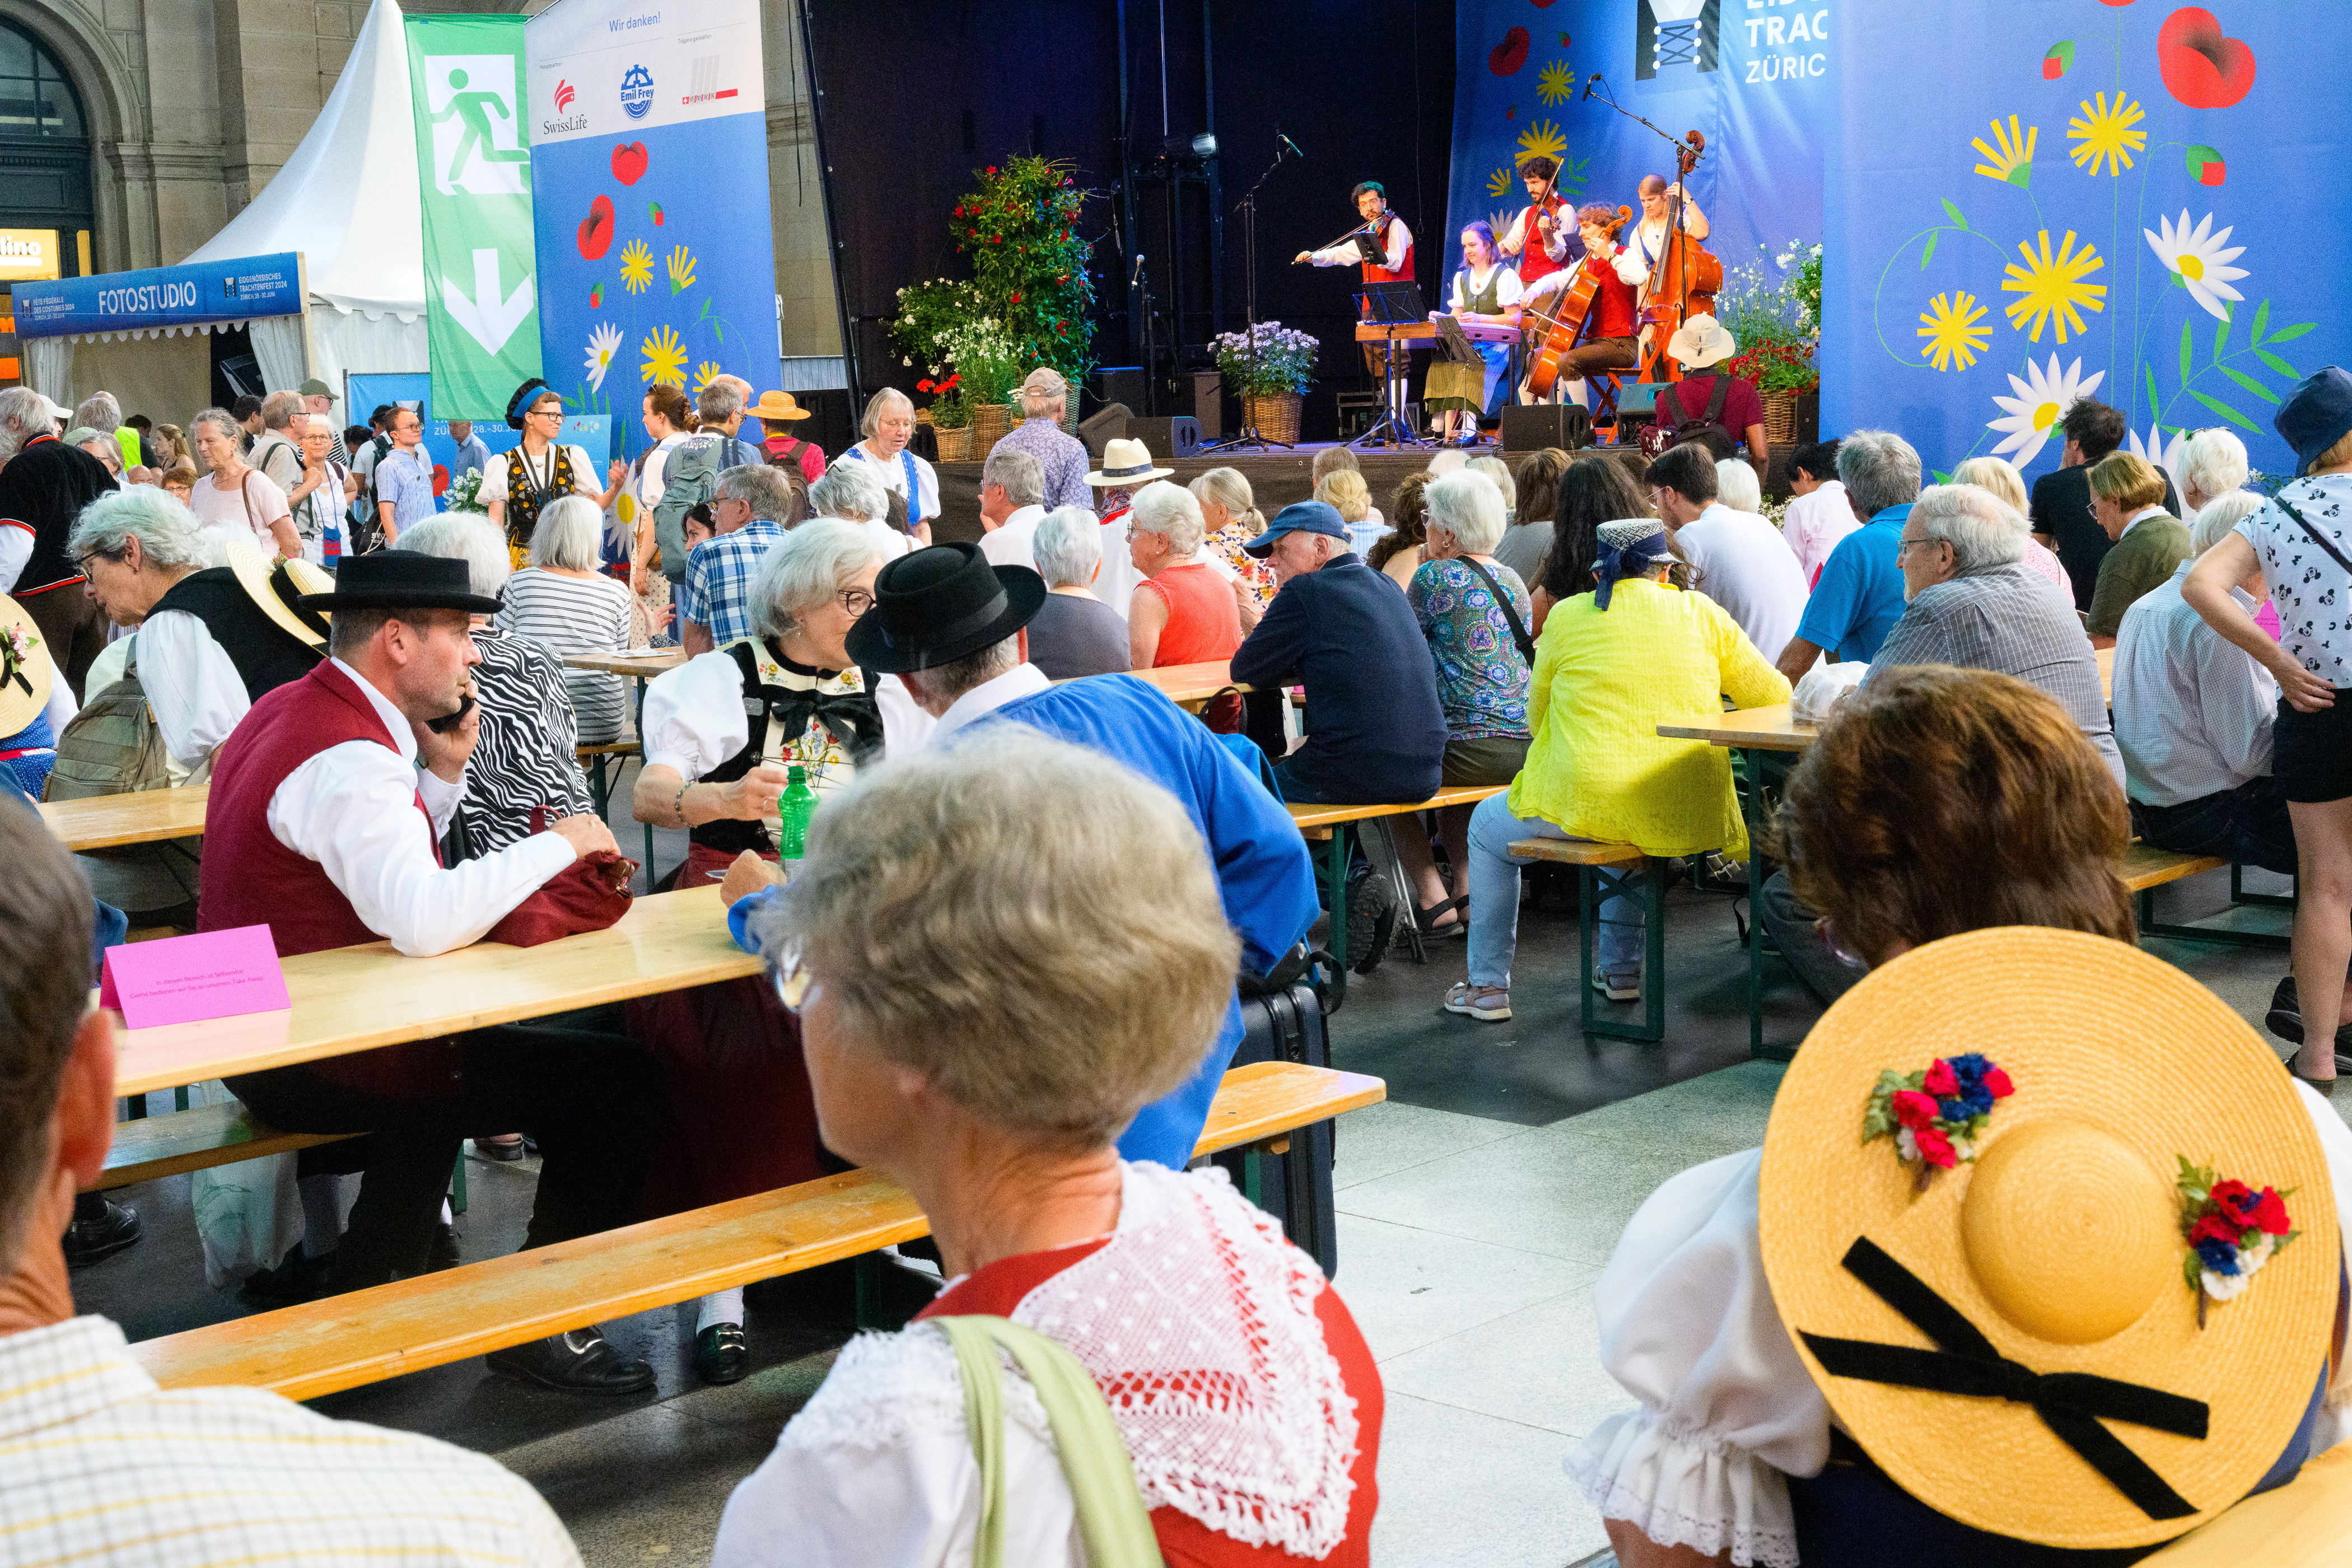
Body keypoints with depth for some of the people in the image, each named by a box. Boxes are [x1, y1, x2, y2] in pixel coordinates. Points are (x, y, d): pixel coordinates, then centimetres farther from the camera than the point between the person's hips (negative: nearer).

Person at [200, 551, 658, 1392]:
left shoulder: (289, 709, 11)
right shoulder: (349, 757, -22)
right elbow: (422, 921, -35)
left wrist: (443, 773, 5)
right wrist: (558, 844, -23)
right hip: (315, 1065, -11)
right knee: (614, 1078, -12)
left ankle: (354, 1281, 38)